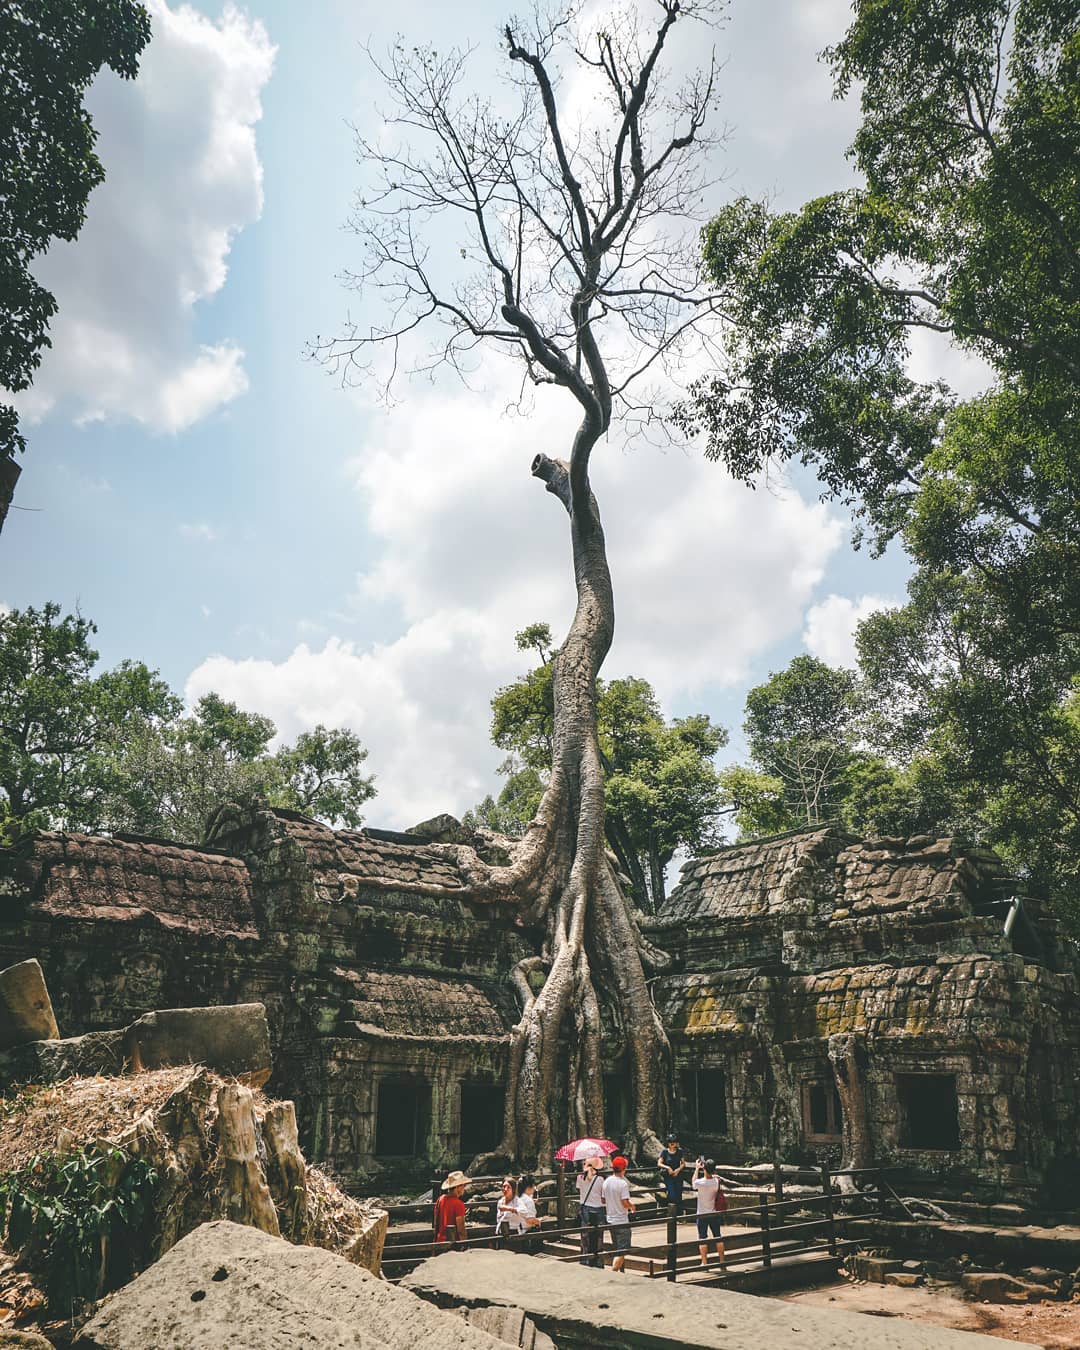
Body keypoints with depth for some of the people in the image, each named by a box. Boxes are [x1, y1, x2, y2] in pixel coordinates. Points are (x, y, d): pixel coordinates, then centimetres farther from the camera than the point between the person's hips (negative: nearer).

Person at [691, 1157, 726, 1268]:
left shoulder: (700, 1182, -21)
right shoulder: (717, 1181, -13)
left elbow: (693, 1182, 3)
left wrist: (697, 1168, 11)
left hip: (702, 1214, -3)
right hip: (715, 1213, 3)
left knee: (702, 1239, 7)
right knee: (718, 1237, 14)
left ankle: (704, 1263, 10)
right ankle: (722, 1261, 19)